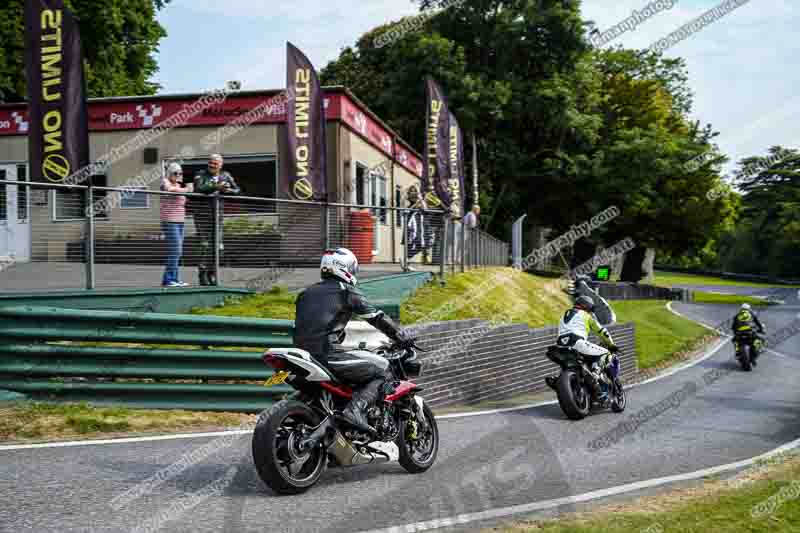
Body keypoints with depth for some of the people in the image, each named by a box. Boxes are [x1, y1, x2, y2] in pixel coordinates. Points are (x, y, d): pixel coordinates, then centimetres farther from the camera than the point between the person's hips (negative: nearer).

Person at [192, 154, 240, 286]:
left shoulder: (225, 176, 10)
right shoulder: (201, 174, -1)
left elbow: (238, 190, 10)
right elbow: (198, 189, -19)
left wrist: (228, 190, -11)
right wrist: (216, 187, -30)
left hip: (217, 213, 4)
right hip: (203, 213, -4)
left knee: (216, 243, 2)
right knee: (205, 244, -9)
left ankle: (212, 274, 10)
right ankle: (203, 274, -4)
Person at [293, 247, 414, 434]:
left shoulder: (306, 293, 22)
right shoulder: (346, 291, 2)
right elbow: (376, 318, 0)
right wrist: (404, 338, 10)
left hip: (302, 355, 8)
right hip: (328, 354, -8)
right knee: (381, 370, 1)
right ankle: (355, 408, -19)